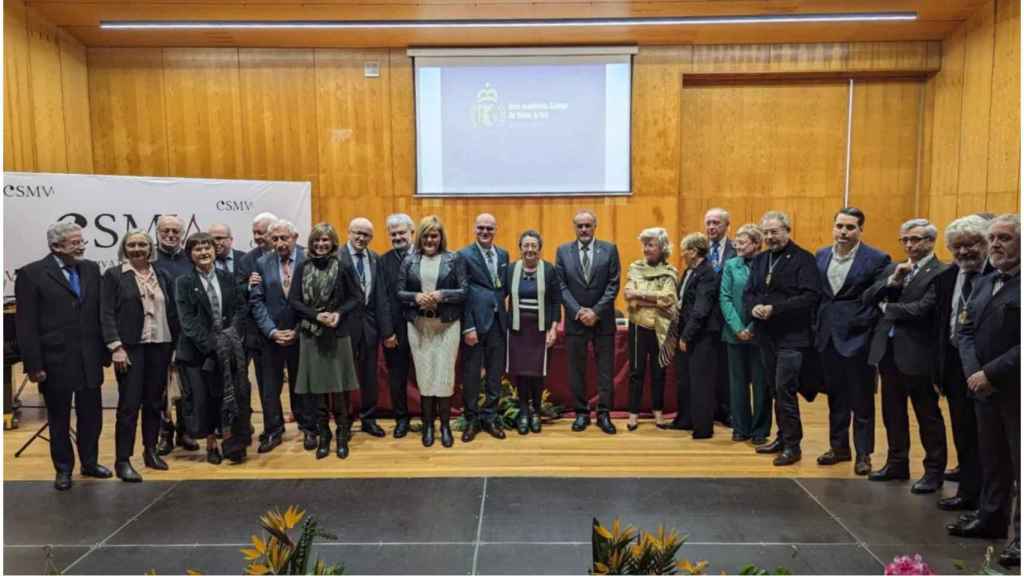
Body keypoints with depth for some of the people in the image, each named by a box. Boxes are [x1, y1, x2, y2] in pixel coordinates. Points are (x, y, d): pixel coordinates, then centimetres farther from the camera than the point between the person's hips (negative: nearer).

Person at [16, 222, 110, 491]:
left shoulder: (91, 269, 6)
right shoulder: (31, 274, -7)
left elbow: (99, 313, 6)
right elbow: (26, 325, -8)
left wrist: (104, 352, 3)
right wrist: (34, 365, -11)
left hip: (90, 360, 4)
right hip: (55, 362, -3)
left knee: (92, 415, 13)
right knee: (59, 419, 12)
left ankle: (90, 462, 31)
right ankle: (63, 469, 28)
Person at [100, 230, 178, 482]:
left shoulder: (162, 276, 11)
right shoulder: (114, 275, 0)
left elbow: (172, 312, 11)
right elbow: (107, 314, -5)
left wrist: (175, 344, 6)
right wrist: (116, 347, -14)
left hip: (160, 346, 4)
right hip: (130, 346, -4)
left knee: (154, 402, 11)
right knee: (129, 404, -3)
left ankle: (151, 451, 24)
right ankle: (122, 460, 5)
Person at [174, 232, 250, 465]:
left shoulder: (227, 278, 8)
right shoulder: (184, 283, -2)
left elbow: (239, 308, 8)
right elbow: (188, 321, -8)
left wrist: (231, 333, -9)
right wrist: (211, 345, -17)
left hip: (228, 348, 2)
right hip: (197, 349, -2)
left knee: (229, 394, -2)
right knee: (203, 398, 4)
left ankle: (230, 440, 7)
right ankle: (211, 444, 18)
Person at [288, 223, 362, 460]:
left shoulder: (343, 266, -4)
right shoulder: (302, 267, 2)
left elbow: (356, 297, 0)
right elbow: (293, 300, 1)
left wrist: (339, 313, -15)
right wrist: (316, 315, -13)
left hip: (337, 333, -2)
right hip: (310, 334, 2)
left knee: (338, 389, 2)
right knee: (317, 388, 5)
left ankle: (342, 436, 15)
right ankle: (323, 437, 18)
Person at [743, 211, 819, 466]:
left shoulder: (803, 259, -7)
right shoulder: (759, 260, 13)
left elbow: (809, 297, -17)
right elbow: (748, 293, 14)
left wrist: (775, 309, -22)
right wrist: (753, 307, -8)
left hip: (792, 337, -7)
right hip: (766, 336, 7)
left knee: (785, 389, -8)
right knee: (776, 389, 14)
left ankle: (792, 445, 5)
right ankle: (783, 437, 27)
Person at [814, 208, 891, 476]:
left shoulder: (876, 259, -8)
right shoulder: (821, 256, 7)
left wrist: (864, 323, -13)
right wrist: (817, 326, 7)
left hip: (857, 337, -5)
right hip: (828, 337, 5)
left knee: (861, 399, 5)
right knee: (835, 396, 15)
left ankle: (863, 453, 17)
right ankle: (839, 446, 27)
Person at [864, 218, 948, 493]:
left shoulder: (941, 273, -11)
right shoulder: (892, 269, 12)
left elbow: (921, 309, -22)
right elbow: (867, 297, 3)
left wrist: (886, 307, -6)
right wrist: (891, 282, -14)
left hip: (917, 354, -7)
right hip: (888, 351, 7)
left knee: (928, 416, 7)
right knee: (892, 414, 17)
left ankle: (934, 471, 20)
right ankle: (897, 463, 31)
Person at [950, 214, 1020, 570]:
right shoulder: (984, 283, 14)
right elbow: (966, 331, 11)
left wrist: (991, 373, -18)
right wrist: (973, 372, -4)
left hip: (1014, 388, -7)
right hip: (985, 388, 7)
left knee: (1017, 461, 3)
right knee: (991, 459, 17)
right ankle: (992, 518, 30)